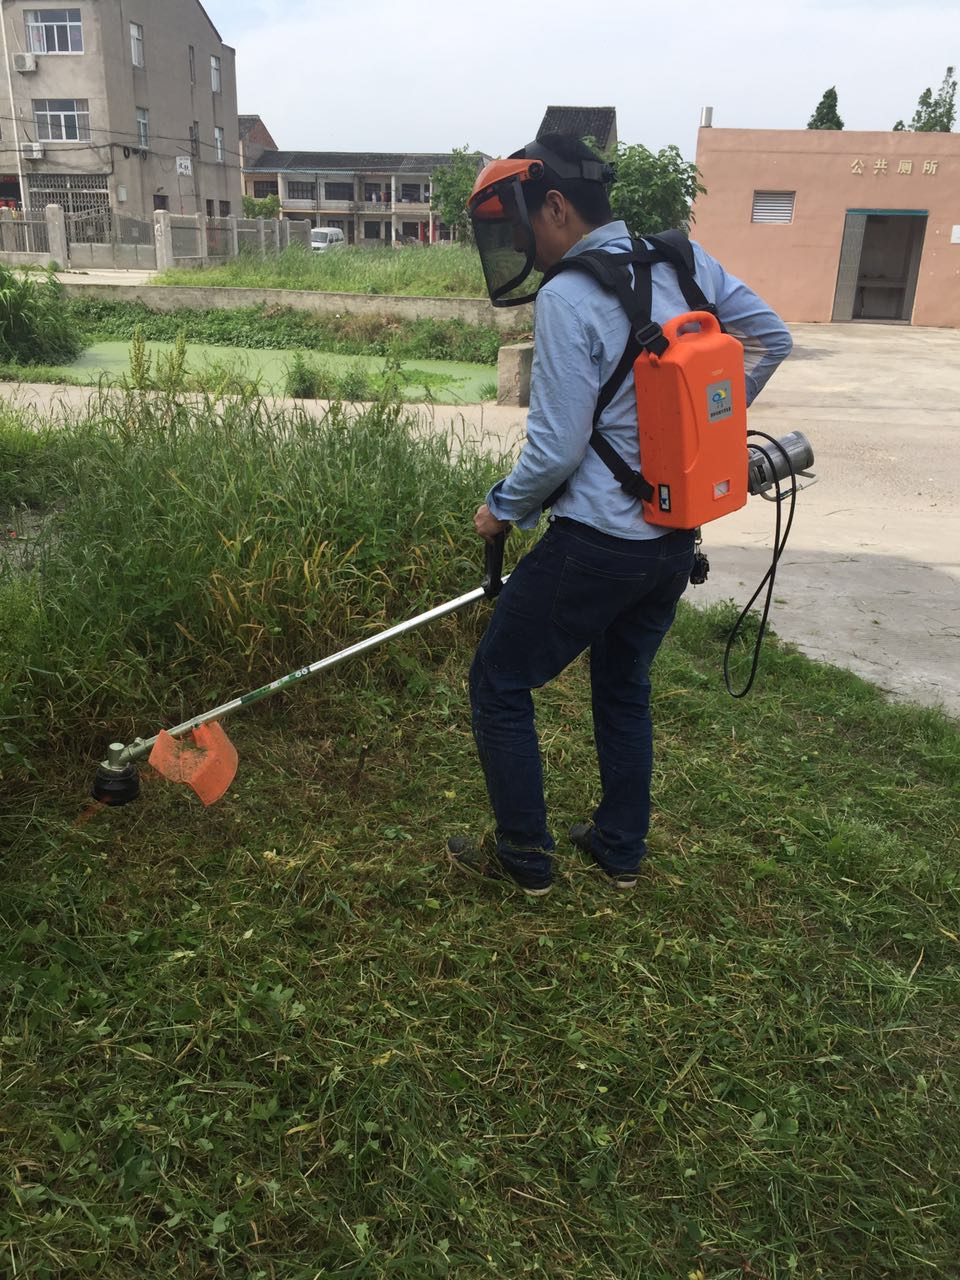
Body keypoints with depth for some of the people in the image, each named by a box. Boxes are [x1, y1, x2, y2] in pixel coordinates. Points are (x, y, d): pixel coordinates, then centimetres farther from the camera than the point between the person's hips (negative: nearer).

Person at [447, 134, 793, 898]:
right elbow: (770, 339, 13)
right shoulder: (684, 258, 3)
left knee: (499, 685, 9)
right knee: (624, 686, 24)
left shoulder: (567, 298, -18)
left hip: (601, 542, -8)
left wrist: (502, 509, -1)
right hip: (678, 535, 8)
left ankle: (526, 859, 20)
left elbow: (555, 452, -19)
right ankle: (622, 847, 35)